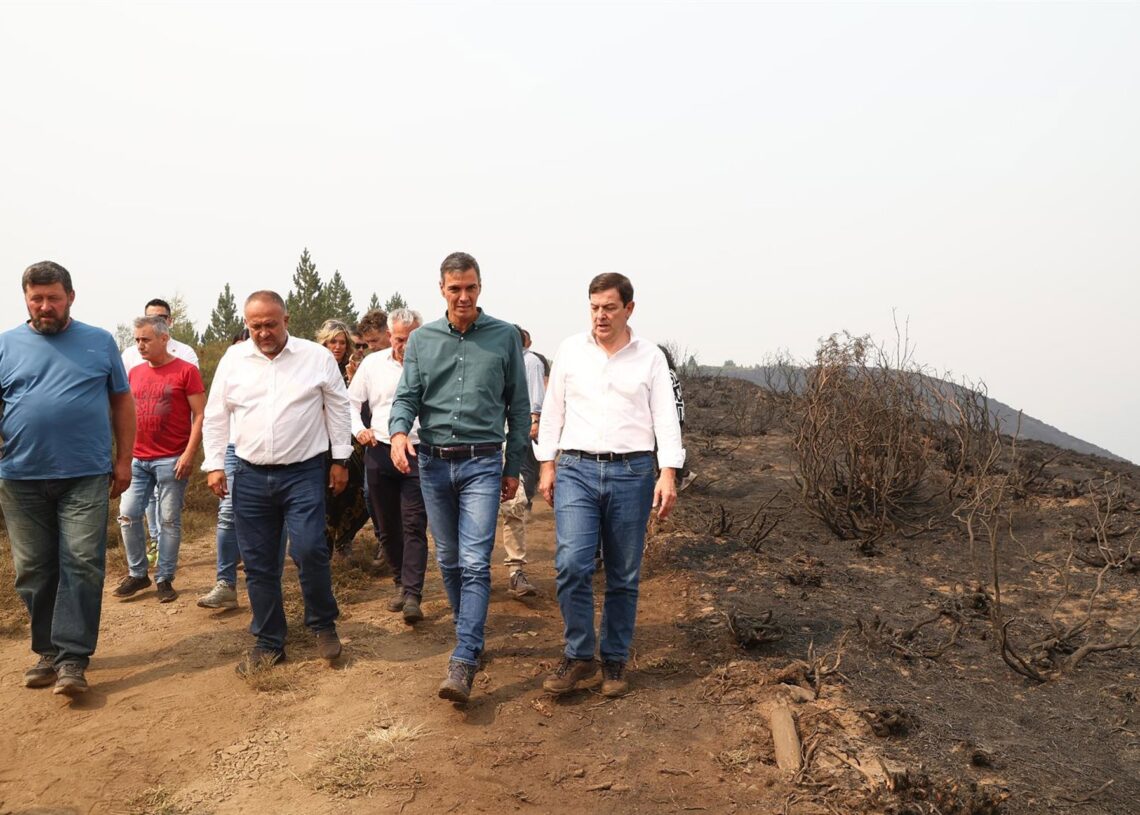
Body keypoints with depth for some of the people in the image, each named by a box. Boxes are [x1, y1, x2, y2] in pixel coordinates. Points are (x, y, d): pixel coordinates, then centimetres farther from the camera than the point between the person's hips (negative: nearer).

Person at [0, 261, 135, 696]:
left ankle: (72, 658, 0)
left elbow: (122, 402, 8)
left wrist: (123, 460, 4)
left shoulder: (99, 342, 6)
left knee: (82, 566, -5)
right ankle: (47, 651, 23)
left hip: (86, 477, -2)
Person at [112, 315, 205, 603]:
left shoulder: (186, 371, -6)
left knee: (169, 520, 2)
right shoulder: (134, 373, 11)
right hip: (137, 459, 5)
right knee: (128, 515, 4)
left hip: (172, 460, -5)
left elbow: (200, 415, -8)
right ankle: (137, 573, 20)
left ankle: (164, 579, 12)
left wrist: (189, 454, -15)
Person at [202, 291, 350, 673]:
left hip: (304, 473, -3)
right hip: (250, 476, 3)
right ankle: (269, 643, 21)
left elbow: (338, 408, 4)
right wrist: (214, 464, 5)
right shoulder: (233, 360, 4)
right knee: (259, 564, 7)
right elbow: (215, 416, 10)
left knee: (309, 550, -14)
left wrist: (341, 459, 4)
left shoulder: (317, 357, -2)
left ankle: (323, 624, 11)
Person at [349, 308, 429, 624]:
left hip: (418, 454, -4)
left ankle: (413, 594, -9)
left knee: (414, 525, -9)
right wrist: (358, 429, -3)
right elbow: (352, 402, 14)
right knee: (387, 526, 12)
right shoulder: (372, 363, 6)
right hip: (379, 453, 4)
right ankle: (402, 582, 29)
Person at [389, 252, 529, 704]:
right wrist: (399, 431, -21)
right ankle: (469, 631, 32)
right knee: (448, 560, 13)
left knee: (475, 563, -11)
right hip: (433, 463, 3)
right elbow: (407, 397, 2)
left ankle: (463, 661, -11)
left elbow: (519, 406, 5)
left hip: (482, 463, -3)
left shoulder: (504, 336, 1)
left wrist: (513, 467, 5)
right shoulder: (421, 340, 6)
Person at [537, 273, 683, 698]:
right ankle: (579, 658, 3)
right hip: (577, 470, 1)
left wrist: (668, 474, -9)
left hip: (631, 472, 0)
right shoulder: (570, 351, 7)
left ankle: (614, 662, 20)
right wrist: (547, 465, 8)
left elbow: (666, 418, 1)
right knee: (571, 565, -13)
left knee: (623, 577, 6)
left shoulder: (650, 357, 3)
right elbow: (553, 410, 12)